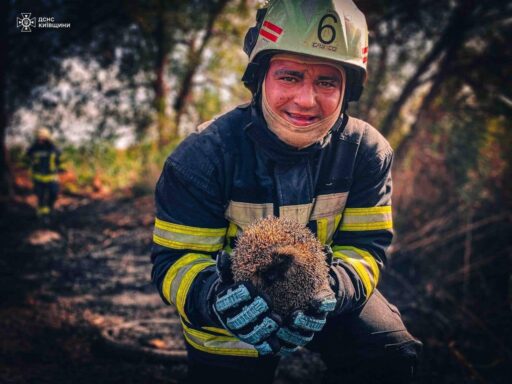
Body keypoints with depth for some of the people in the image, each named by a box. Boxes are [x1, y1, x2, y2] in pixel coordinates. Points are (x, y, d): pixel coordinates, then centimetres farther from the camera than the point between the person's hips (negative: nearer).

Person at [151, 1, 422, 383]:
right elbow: (175, 259, -23)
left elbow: (366, 246, -16)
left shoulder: (367, 151, -16)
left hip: (329, 293, 2)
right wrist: (218, 296, -47)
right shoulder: (204, 155, -23)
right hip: (234, 309, -1)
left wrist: (330, 288, -41)